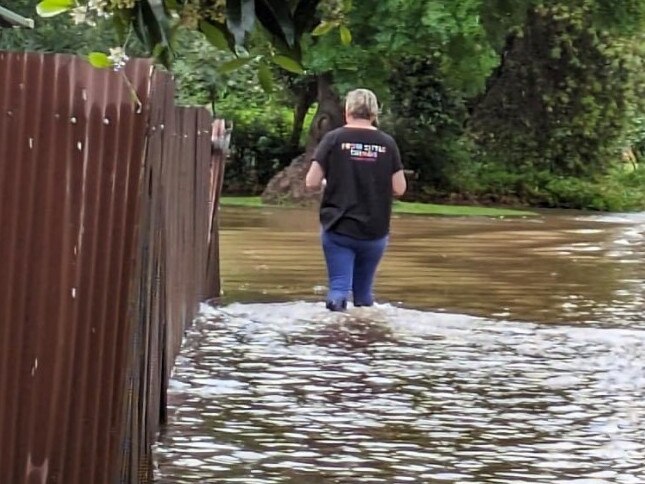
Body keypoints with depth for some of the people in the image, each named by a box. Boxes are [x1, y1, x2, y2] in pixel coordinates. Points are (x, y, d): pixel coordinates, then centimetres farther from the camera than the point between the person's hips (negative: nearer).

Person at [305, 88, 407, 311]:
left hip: (338, 228, -2)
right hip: (375, 232, 2)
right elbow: (399, 189, 1)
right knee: (364, 289, 19)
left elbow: (312, 183, -7)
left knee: (339, 285, 0)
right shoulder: (387, 142, -1)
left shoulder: (334, 138, -5)